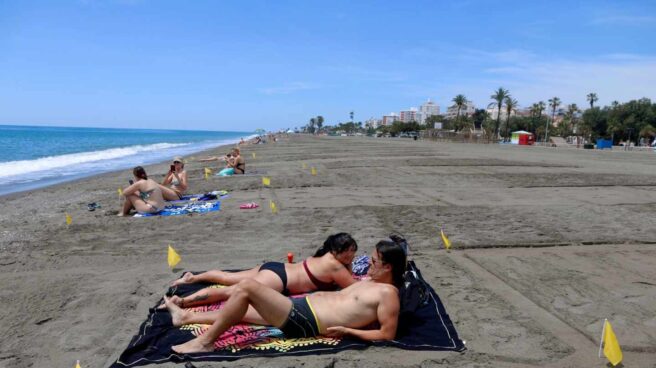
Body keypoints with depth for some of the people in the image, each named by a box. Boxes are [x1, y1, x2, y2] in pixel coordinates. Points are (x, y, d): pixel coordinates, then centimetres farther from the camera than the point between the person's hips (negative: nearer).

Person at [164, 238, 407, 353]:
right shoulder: (370, 282, 17)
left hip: (303, 321, -9)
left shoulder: (387, 293, -10)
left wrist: (347, 330, -16)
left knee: (246, 287, -15)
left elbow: (387, 335, -17)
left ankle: (204, 342, -4)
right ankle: (187, 317, 34)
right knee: (239, 311, 16)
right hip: (302, 306, 9)